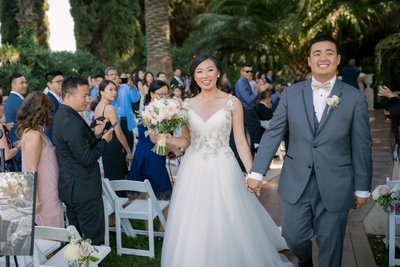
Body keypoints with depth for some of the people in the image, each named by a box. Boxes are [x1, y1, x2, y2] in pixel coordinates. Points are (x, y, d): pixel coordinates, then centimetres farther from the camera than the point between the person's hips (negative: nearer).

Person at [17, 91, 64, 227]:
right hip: (44, 197, -9)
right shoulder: (34, 135, -19)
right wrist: (36, 200, -18)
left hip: (47, 193, 9)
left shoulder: (28, 131, 8)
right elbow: (32, 171, -20)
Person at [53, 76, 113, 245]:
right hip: (84, 189, -10)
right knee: (94, 238, 1)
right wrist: (104, 140, -9)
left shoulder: (62, 116, 9)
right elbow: (86, 159, -22)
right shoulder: (72, 122, -23)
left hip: (70, 186, 10)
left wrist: (95, 135, 1)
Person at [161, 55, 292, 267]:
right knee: (194, 230, 9)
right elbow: (186, 141, 9)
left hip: (222, 170, -2)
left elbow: (240, 141, -3)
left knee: (227, 226, 4)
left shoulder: (232, 103, -3)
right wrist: (167, 139, -11)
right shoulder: (187, 105, 5)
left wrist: (252, 173, -10)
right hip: (193, 172, 3)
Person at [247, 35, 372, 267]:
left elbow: (362, 147, -1)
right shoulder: (291, 93, 1)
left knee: (330, 245, 10)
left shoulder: (355, 98, -4)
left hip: (335, 185, -1)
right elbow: (273, 134, 0)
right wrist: (257, 172, -4)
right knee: (293, 236, 11)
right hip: (297, 181, 2)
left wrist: (362, 188, 2)